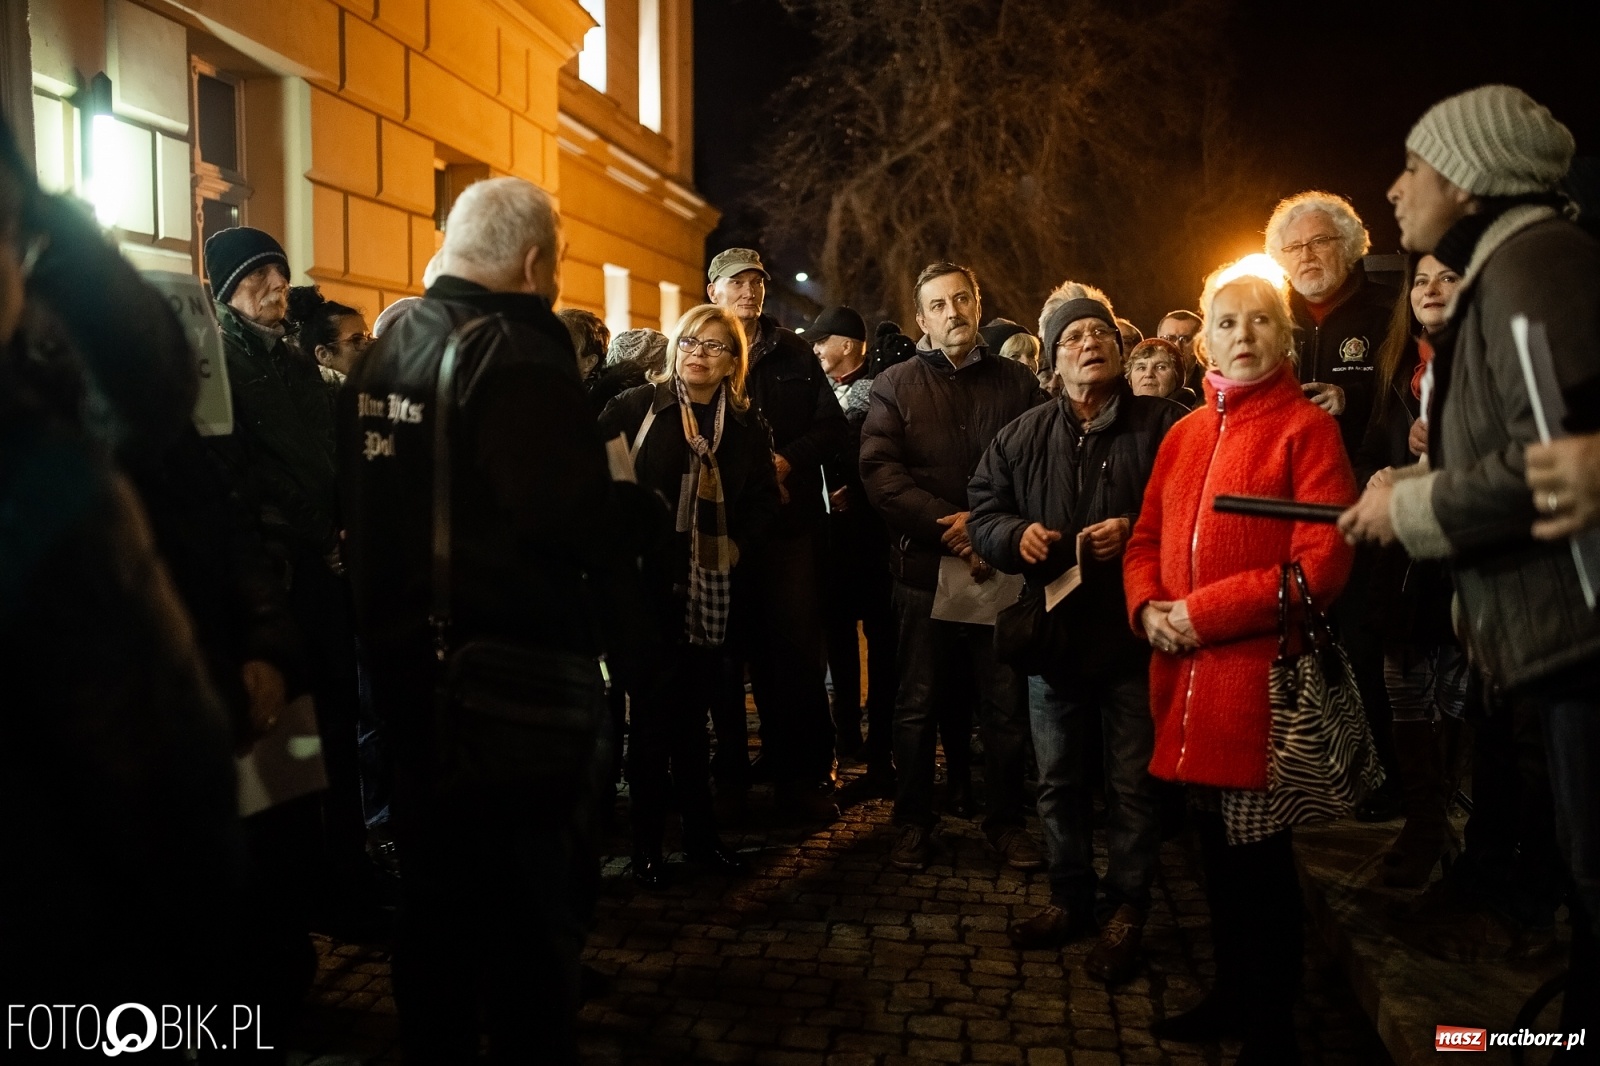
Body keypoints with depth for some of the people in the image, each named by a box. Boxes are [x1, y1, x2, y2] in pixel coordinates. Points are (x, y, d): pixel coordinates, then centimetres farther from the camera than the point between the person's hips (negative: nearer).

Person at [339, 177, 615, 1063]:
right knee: (531, 900, 6)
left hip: (407, 658, 8)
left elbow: (358, 505, 14)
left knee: (437, 885, 21)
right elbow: (585, 527, -26)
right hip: (517, 671, -8)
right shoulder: (518, 355, -18)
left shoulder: (385, 350, 8)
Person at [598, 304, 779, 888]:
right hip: (648, 583, -3)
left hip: (710, 591, 3)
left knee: (692, 711, 14)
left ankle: (701, 832, 25)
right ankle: (646, 843, 14)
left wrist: (737, 543, -1)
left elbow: (763, 499, 12)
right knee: (654, 714, 2)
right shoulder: (635, 407, -3)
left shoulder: (746, 426, 7)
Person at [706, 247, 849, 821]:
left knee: (797, 644, -2)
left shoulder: (795, 354, 12)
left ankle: (804, 772, 5)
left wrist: (789, 459, -9)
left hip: (790, 519, 1)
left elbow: (833, 425, 6)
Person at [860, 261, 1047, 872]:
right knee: (918, 705, 7)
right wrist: (951, 529, -15)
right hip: (925, 568, -1)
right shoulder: (895, 386, 7)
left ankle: (1005, 821, 23)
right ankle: (913, 821, 22)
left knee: (1007, 705, 8)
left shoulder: (1018, 384, 9)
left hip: (1002, 567, 1)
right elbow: (879, 472, -6)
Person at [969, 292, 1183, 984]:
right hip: (1053, 629, 4)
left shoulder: (1162, 424, -2)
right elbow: (982, 514, 8)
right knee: (1058, 778, 14)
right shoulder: (1022, 437, 8)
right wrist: (1016, 534, -12)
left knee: (1132, 781, 7)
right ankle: (1070, 899, 31)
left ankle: (1125, 909, 24)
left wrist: (1137, 532, -20)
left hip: (1132, 632, -3)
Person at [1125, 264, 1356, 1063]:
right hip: (1186, 675, 6)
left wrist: (1203, 611, -16)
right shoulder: (1183, 434, 15)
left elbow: (1322, 562, -13)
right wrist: (1148, 608, -4)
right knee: (1216, 846, 16)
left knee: (1259, 855, 3)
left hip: (1261, 674, -6)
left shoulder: (1307, 427, -5)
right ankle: (1232, 995, 34)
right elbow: (1147, 539, 17)